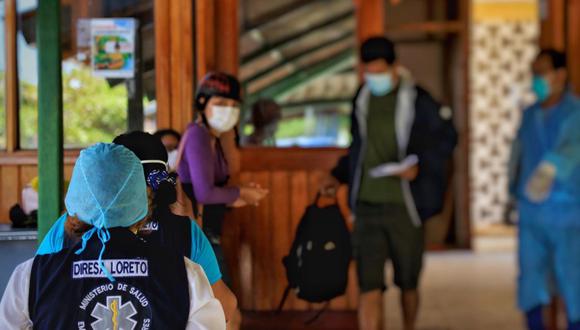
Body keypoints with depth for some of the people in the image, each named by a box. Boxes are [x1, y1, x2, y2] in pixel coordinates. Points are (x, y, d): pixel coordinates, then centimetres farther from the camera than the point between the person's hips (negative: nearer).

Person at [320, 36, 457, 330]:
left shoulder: (416, 99, -8)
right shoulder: (362, 99, 8)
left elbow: (446, 137, 0)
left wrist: (419, 164, -15)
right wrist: (338, 176, 10)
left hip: (403, 205, -3)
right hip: (366, 205, 3)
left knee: (408, 283, 14)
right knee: (369, 288, -6)